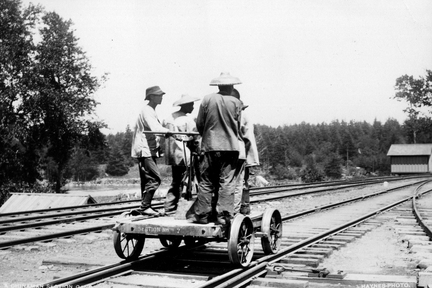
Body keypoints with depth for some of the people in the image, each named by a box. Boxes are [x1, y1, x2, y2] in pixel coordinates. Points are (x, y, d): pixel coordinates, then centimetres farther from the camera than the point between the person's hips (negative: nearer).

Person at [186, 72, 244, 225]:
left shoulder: (207, 99, -1)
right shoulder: (236, 102, -1)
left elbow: (199, 124, 3)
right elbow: (237, 126, 4)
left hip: (210, 145, 1)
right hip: (230, 146, 0)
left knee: (206, 182, 6)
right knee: (226, 182, 2)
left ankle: (202, 214, 7)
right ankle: (223, 215, 0)